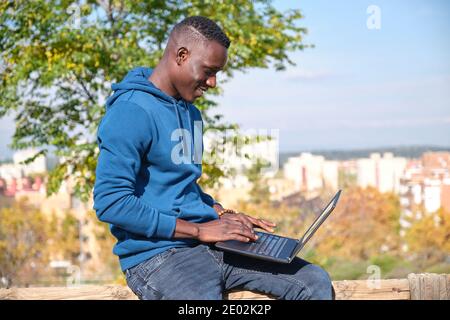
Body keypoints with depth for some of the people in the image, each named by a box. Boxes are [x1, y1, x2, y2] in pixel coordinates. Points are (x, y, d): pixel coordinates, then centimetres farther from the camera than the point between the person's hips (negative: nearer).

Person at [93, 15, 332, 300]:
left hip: (208, 242, 9)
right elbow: (110, 202, -19)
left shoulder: (191, 113, 17)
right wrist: (199, 230, -17)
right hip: (157, 253, -9)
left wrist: (223, 215, 6)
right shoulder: (131, 111, -13)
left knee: (316, 282, -1)